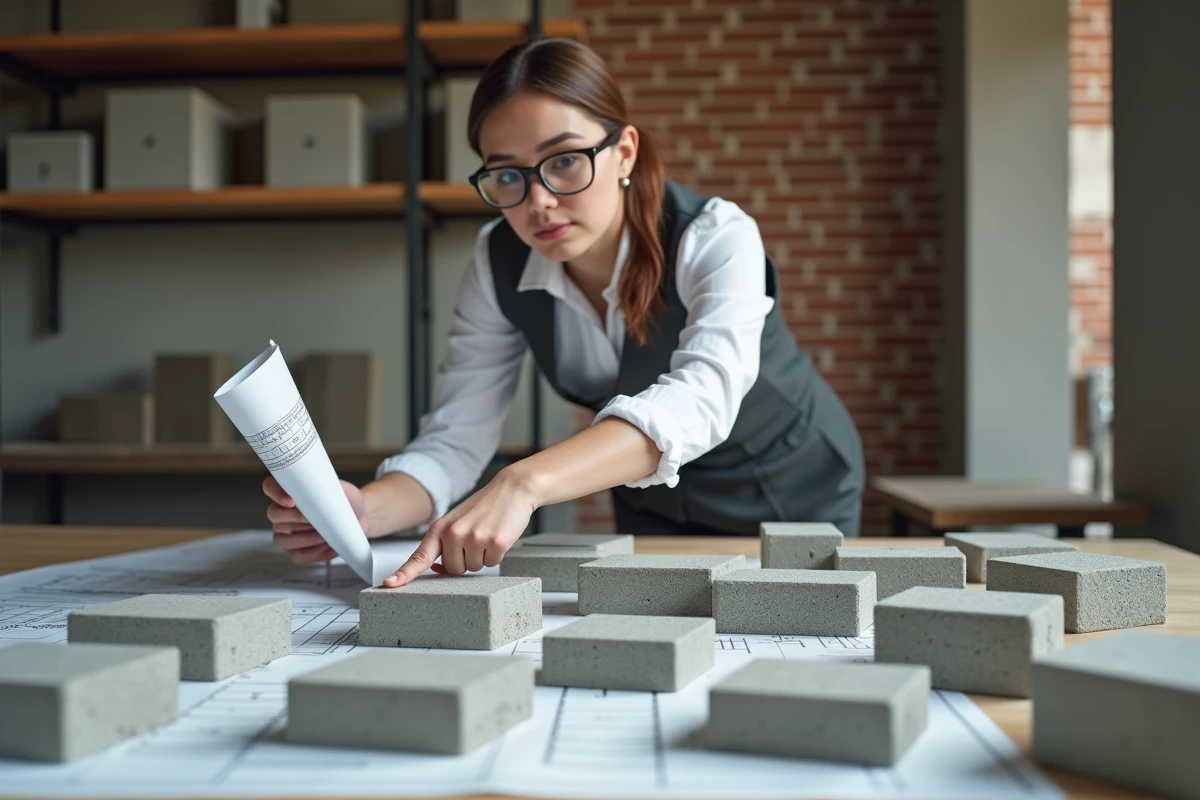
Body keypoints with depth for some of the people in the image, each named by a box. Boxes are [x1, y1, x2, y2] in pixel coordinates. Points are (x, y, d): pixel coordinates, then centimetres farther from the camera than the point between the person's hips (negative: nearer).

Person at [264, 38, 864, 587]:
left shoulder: (715, 240, -29)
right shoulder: (499, 267, -17)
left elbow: (702, 395, -46)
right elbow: (454, 437, -20)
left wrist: (523, 484, -60)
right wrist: (365, 510, -42)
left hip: (791, 496, -1)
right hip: (653, 508, 2)